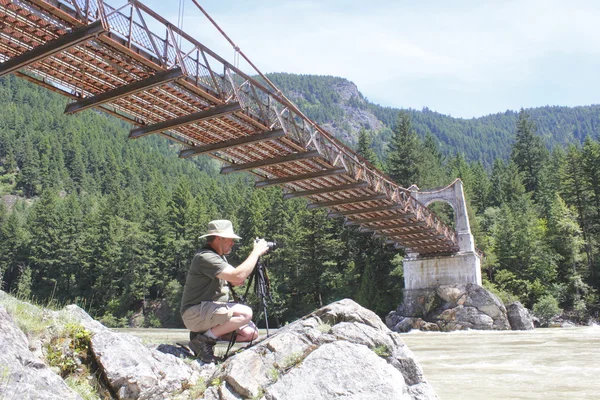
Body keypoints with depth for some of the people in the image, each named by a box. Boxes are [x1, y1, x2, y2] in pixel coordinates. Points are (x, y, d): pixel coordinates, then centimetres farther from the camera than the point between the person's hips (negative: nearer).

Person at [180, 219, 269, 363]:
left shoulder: (219, 256, 14)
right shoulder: (205, 257, -19)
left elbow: (234, 281, 17)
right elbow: (238, 276, -28)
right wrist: (256, 252, -19)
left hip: (210, 312, 10)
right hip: (196, 314, -10)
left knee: (251, 333, -2)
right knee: (246, 313, -27)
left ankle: (207, 334, 8)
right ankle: (204, 339, -12)